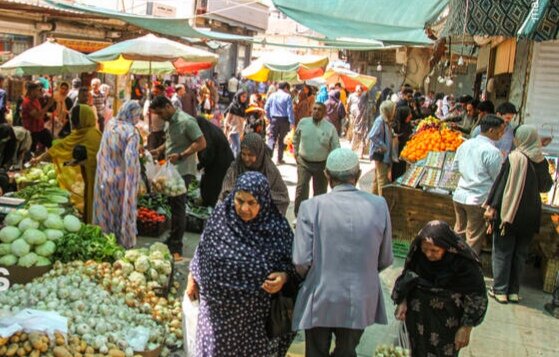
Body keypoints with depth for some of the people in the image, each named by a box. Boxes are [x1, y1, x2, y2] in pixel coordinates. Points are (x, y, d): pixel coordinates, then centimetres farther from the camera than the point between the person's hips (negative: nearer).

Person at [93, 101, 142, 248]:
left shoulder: (110, 124, 1)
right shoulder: (131, 132, -18)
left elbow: (103, 152, 9)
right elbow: (130, 158, -24)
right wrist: (135, 180, -18)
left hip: (105, 177, 6)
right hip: (122, 179, -6)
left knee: (107, 211, 17)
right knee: (123, 212, 9)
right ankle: (124, 244, 19)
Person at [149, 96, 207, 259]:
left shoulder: (186, 121, -15)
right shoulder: (169, 121, 13)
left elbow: (201, 143, -18)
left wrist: (180, 155, -22)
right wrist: (159, 150, 10)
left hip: (183, 170, -9)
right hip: (171, 169, 9)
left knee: (178, 206, -7)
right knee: (173, 204, 13)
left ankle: (176, 247, -1)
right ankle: (172, 240, 24)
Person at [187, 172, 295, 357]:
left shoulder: (276, 227, -13)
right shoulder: (221, 216, -8)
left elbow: (291, 265, -4)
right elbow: (202, 252, 5)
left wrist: (283, 277, -23)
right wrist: (192, 279, 11)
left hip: (256, 311, -1)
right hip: (218, 306, 1)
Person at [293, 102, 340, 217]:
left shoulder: (330, 128, -7)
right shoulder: (303, 122, -2)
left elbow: (335, 148, -4)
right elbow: (296, 138, 16)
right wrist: (296, 152, 14)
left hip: (322, 164, 0)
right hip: (304, 162, 0)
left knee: (320, 191, 11)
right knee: (301, 188, -9)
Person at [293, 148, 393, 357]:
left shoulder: (311, 207, -16)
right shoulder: (379, 206, -9)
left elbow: (301, 262, -16)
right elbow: (385, 260, -1)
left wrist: (316, 276, 6)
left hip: (320, 301, -2)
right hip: (361, 301, 2)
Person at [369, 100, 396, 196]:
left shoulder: (387, 121, 7)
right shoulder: (380, 121, -20)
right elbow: (372, 136, -27)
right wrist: (383, 146, -21)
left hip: (385, 153, 9)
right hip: (380, 153, -9)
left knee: (377, 176, 18)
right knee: (382, 178, -5)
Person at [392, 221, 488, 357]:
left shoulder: (465, 262, -26)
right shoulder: (417, 250, -16)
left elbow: (476, 297, -15)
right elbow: (407, 276, 2)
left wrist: (466, 329, -13)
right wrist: (402, 302, -5)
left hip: (447, 323, -3)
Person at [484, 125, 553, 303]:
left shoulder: (514, 158, -14)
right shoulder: (541, 161, 0)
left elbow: (501, 183, -14)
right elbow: (546, 187, 12)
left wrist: (492, 206, -11)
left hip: (509, 212, -4)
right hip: (531, 215, 4)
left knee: (502, 252, 6)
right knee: (520, 253, 14)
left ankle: (500, 290, 8)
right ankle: (513, 291, 18)